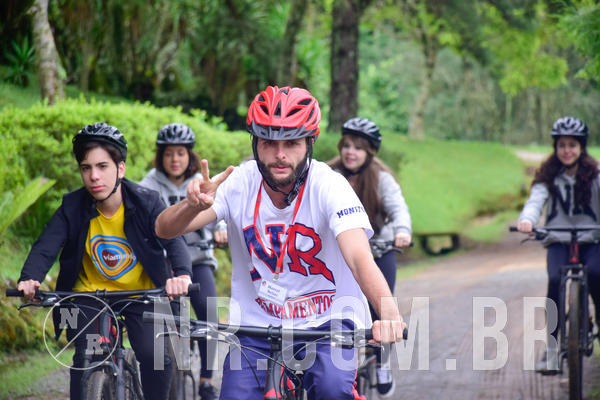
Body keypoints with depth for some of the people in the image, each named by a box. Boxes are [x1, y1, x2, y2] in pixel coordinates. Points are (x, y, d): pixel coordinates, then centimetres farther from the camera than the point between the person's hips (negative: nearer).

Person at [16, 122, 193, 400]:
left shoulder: (147, 203, -17)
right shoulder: (72, 207, -14)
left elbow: (173, 240, -29)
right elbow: (45, 247, -24)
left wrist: (182, 274, -51)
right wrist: (29, 279, -46)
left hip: (141, 294, -1)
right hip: (89, 293, 1)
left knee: (156, 356, -18)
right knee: (85, 358, -18)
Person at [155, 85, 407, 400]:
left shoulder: (329, 186, -17)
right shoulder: (240, 182, -10)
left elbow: (360, 258, -32)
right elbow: (164, 230, -16)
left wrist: (389, 313, -51)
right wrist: (194, 205, -40)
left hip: (326, 321, -3)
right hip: (256, 325, 3)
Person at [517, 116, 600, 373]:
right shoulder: (548, 177, 4)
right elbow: (536, 200, -12)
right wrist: (527, 220, -36)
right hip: (558, 241, 0)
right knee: (555, 280, -26)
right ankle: (551, 346, -18)